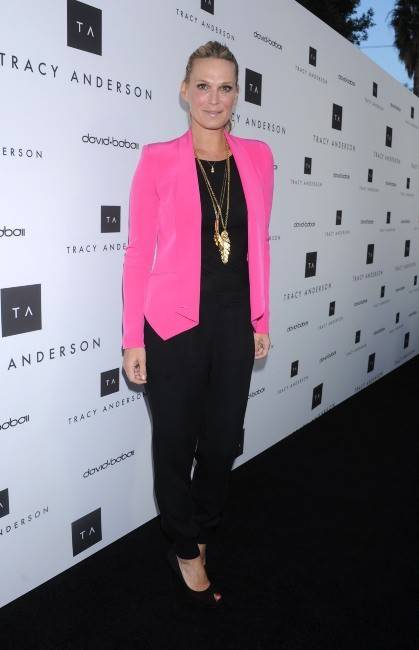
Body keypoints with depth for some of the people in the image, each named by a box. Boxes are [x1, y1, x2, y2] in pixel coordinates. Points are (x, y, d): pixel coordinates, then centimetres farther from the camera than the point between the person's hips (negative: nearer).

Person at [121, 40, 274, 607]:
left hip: (234, 323, 4)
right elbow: (139, 251, -4)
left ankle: (200, 534, 41)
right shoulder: (158, 160, -3)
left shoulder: (257, 157, 7)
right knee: (176, 443, 10)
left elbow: (258, 244, 10)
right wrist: (133, 338, -6)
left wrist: (261, 320, 10)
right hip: (175, 325, -3)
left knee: (223, 441, 15)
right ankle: (186, 550, 34)